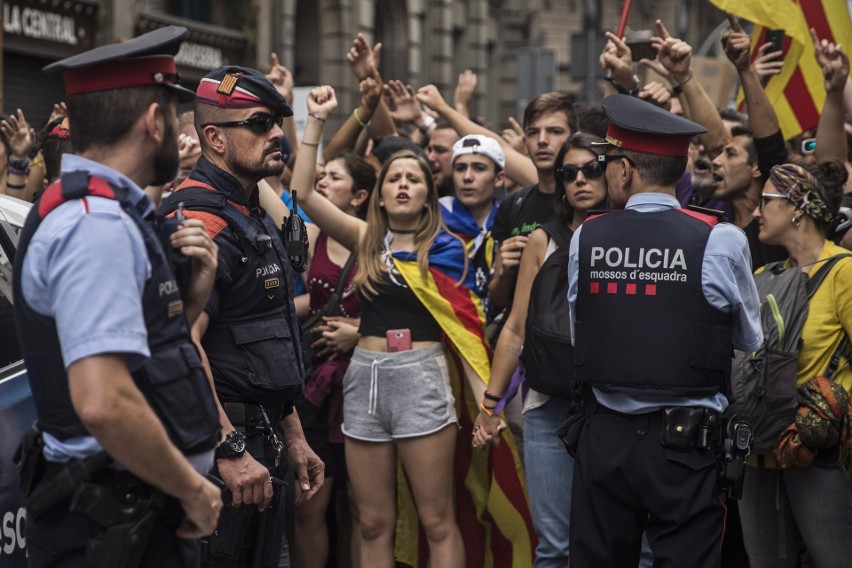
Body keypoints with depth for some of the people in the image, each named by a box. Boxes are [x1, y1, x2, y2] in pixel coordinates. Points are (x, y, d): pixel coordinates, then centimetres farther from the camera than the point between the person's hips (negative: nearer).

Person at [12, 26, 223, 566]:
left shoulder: (99, 212, 12)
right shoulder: (97, 224, -19)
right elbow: (104, 402, -29)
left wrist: (192, 296, 2)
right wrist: (194, 490, -16)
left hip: (140, 514, 10)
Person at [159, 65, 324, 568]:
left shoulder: (256, 219, 17)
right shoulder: (201, 217, -15)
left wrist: (293, 437, 23)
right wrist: (230, 450, -27)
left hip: (261, 445, 10)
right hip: (222, 445, -10)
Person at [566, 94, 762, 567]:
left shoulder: (585, 239, -2)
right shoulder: (720, 242, -9)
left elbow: (578, 337, 6)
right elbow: (750, 342, 3)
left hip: (603, 440, 3)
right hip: (684, 441, -2)